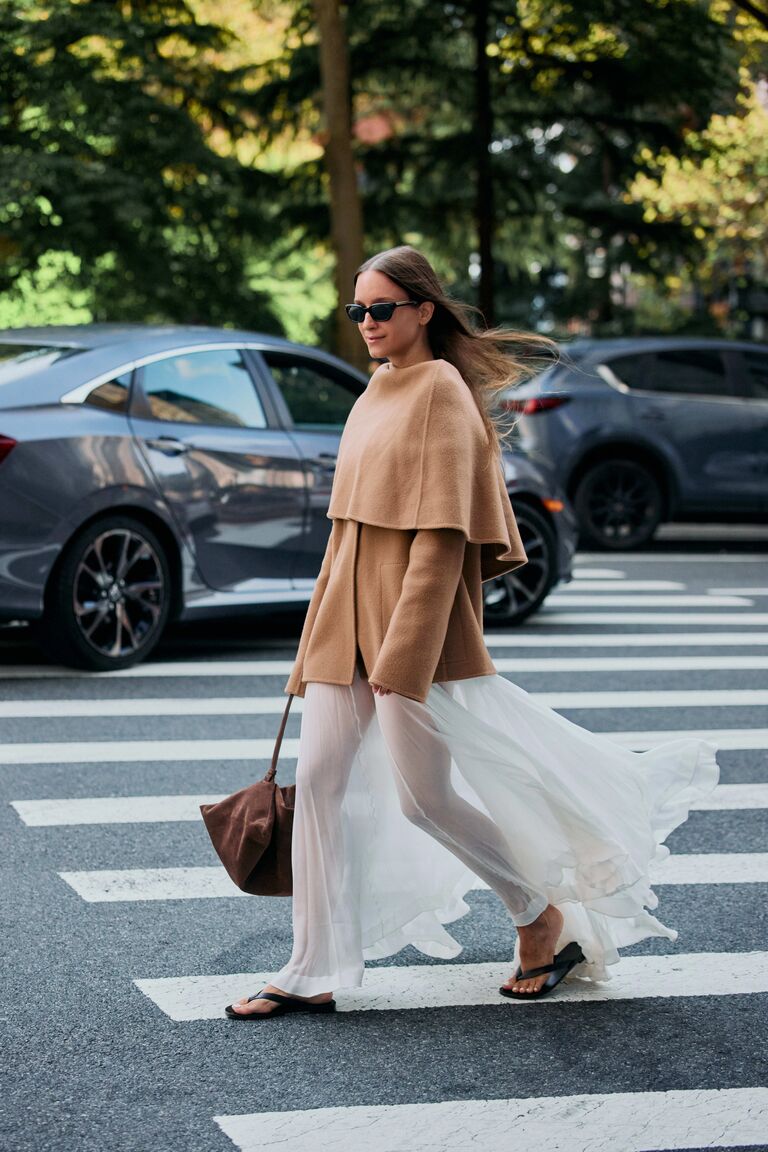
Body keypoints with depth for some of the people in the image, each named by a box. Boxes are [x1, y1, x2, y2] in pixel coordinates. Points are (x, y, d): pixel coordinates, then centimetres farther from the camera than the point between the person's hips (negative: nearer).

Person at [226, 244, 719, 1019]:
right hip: (348, 616, 8)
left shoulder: (441, 390, -10)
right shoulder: (378, 393, 16)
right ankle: (313, 974, 4)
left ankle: (546, 918, 19)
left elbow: (442, 532, -17)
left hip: (414, 619, -8)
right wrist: (329, 631, 20)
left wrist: (403, 650, -22)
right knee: (319, 784, 0)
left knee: (425, 798, -3)